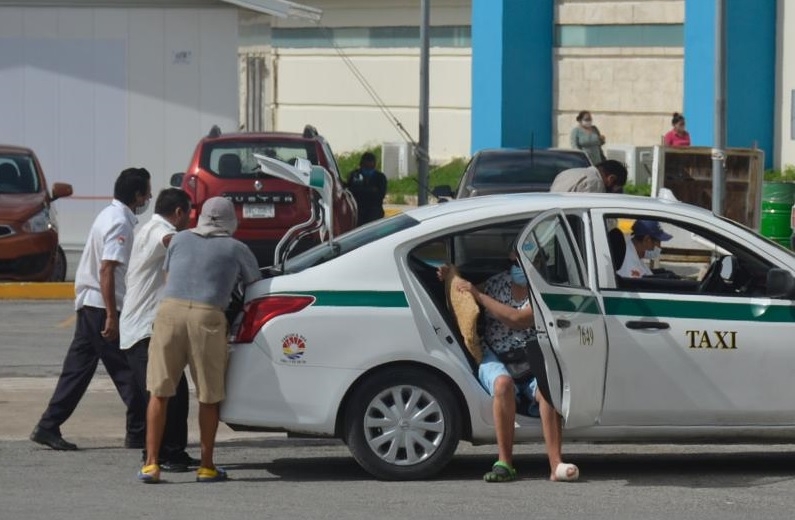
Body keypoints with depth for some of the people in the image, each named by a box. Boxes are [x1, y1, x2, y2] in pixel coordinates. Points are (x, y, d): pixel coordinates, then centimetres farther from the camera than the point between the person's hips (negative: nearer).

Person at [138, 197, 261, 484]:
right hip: (208, 317, -2)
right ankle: (206, 466, 14)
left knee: (159, 392, 5)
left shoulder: (180, 239, 20)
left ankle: (151, 463, 1)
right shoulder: (237, 249, 14)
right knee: (209, 397, 9)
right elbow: (254, 284, 27)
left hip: (170, 309, 2)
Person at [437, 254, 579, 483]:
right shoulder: (497, 283, 10)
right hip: (495, 359, 1)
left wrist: (479, 295, -12)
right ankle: (504, 463, -35)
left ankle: (556, 465, -41)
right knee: (503, 384, -35)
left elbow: (517, 319, -17)